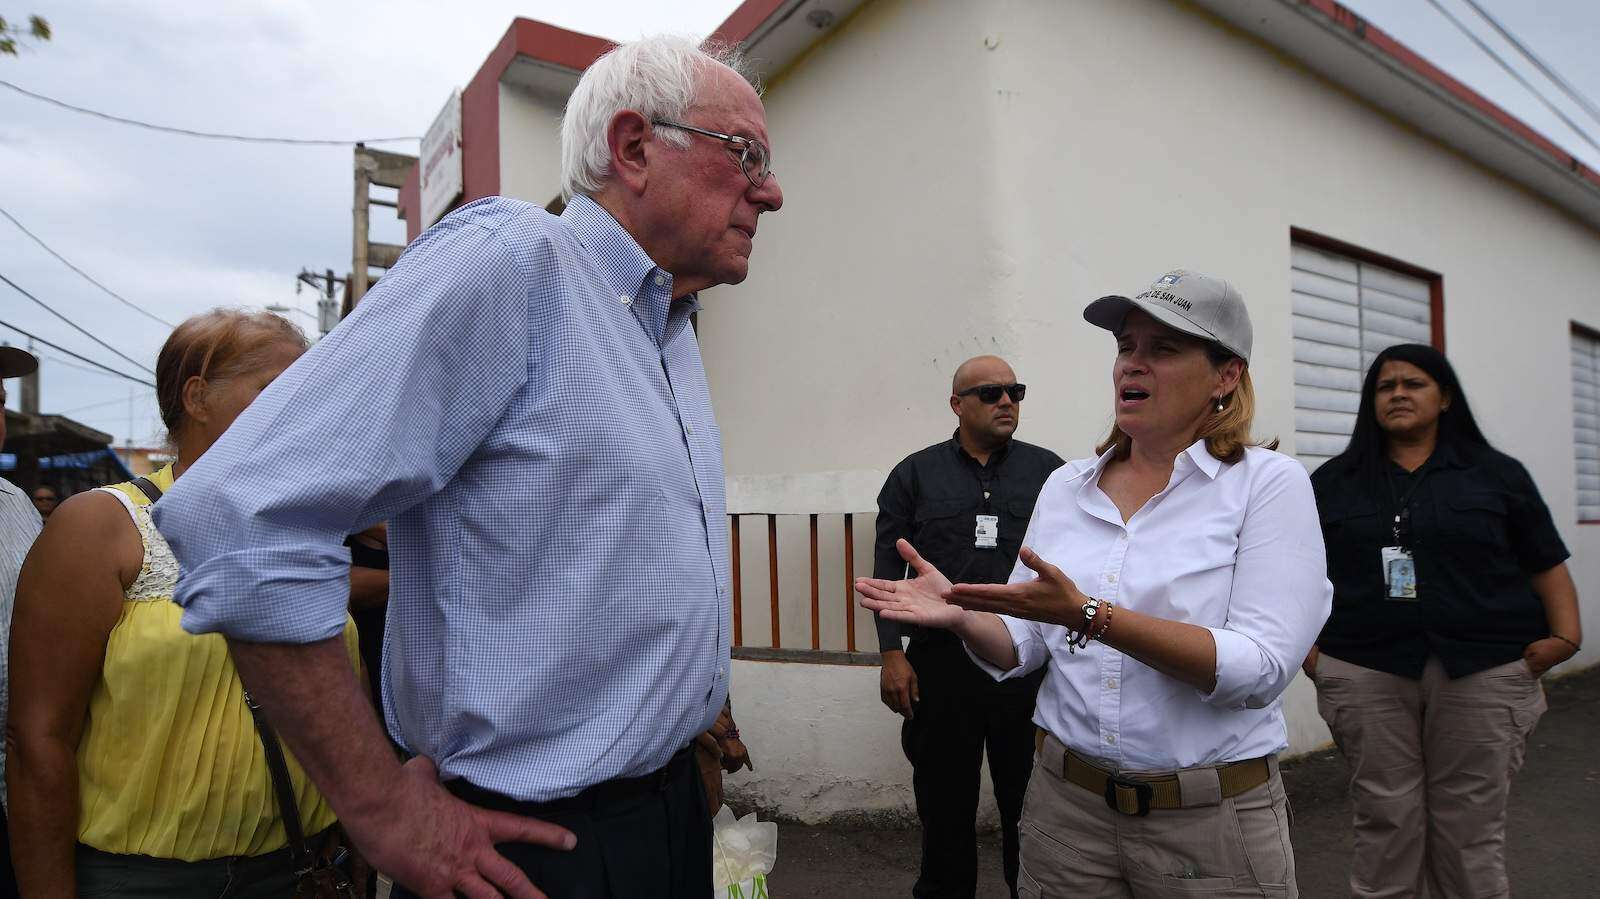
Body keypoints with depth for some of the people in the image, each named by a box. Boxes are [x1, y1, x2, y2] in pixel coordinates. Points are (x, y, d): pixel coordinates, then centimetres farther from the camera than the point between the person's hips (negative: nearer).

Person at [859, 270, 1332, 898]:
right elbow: (1023, 648, 5)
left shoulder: (1269, 484, -8)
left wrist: (1089, 616, -28)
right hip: (1066, 802, 4)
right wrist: (962, 616, -15)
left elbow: (1260, 669, -19)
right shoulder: (1065, 485, 4)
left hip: (1211, 821, -3)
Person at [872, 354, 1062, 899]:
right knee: (944, 801, 12)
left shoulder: (1049, 471, 6)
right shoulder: (915, 475, 6)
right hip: (940, 663, 0)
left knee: (1029, 802, 10)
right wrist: (892, 654, -4)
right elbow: (887, 567, 3)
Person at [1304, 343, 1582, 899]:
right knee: (1386, 827, 2)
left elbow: (1548, 567, 10)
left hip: (1483, 671, 0)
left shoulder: (1498, 474, 10)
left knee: (1471, 832, 4)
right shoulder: (1333, 482, 11)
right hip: (1367, 674, 0)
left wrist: (1565, 633, -5)